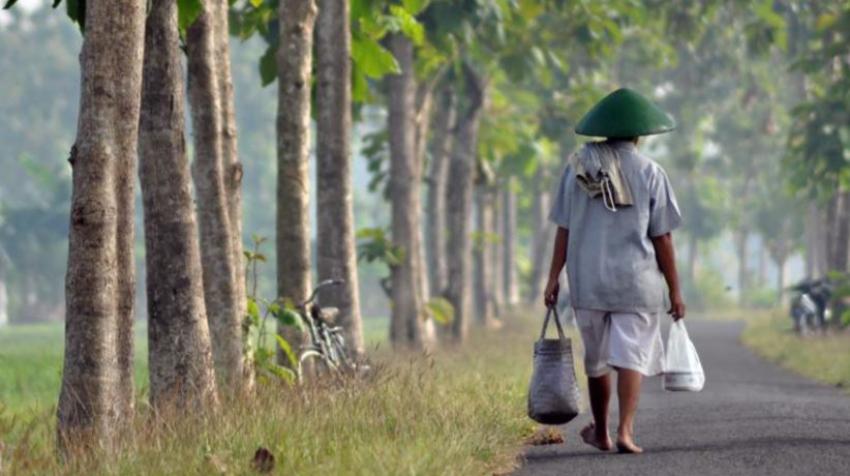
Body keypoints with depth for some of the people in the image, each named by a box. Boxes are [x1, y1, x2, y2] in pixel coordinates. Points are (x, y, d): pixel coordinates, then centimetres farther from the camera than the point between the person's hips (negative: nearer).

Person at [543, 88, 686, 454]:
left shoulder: (577, 167, 2)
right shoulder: (650, 173, -5)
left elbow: (564, 229, 0)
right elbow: (661, 238, -5)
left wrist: (553, 278, 4)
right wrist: (675, 290, 1)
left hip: (587, 282, 3)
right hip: (637, 282, -3)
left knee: (596, 359, 16)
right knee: (631, 357, -1)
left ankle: (601, 433, 29)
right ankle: (625, 430, -16)